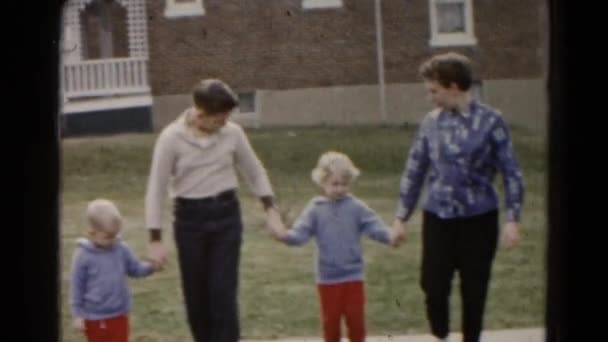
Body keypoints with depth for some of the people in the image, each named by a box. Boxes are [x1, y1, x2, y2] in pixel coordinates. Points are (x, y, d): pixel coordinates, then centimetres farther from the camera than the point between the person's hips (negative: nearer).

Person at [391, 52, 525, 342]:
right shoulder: (431, 122, 0)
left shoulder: (489, 121, -10)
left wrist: (513, 219, -10)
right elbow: (414, 172, 8)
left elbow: (511, 172, -6)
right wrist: (402, 217, 9)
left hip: (478, 219, -2)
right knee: (434, 288, 3)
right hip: (437, 218, 3)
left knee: (474, 291, 7)